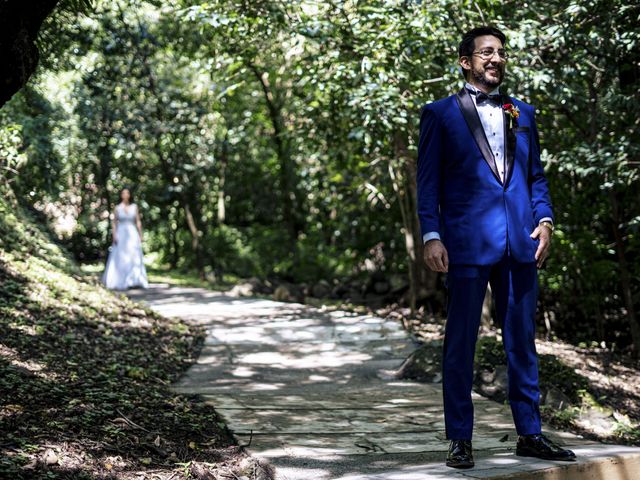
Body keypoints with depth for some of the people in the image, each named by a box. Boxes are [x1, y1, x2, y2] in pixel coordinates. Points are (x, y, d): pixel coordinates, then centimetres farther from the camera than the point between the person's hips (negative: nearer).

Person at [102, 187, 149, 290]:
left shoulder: (134, 207, 6)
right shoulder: (117, 208, 3)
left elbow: (138, 222, 6)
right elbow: (114, 223, 2)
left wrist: (140, 235, 0)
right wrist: (114, 236, -9)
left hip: (132, 235, 1)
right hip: (121, 235, -1)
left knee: (134, 258, -2)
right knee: (120, 259, -2)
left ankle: (134, 281, 0)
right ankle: (119, 282, 3)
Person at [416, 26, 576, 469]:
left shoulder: (522, 113, 17)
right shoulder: (440, 113, 5)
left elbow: (536, 175, 19)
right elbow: (428, 181, 1)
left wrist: (544, 219, 3)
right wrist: (432, 236, -9)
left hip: (520, 245, 4)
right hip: (467, 243, -4)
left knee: (522, 341, 9)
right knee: (460, 344, 1)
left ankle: (530, 433, 17)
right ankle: (460, 440, 8)